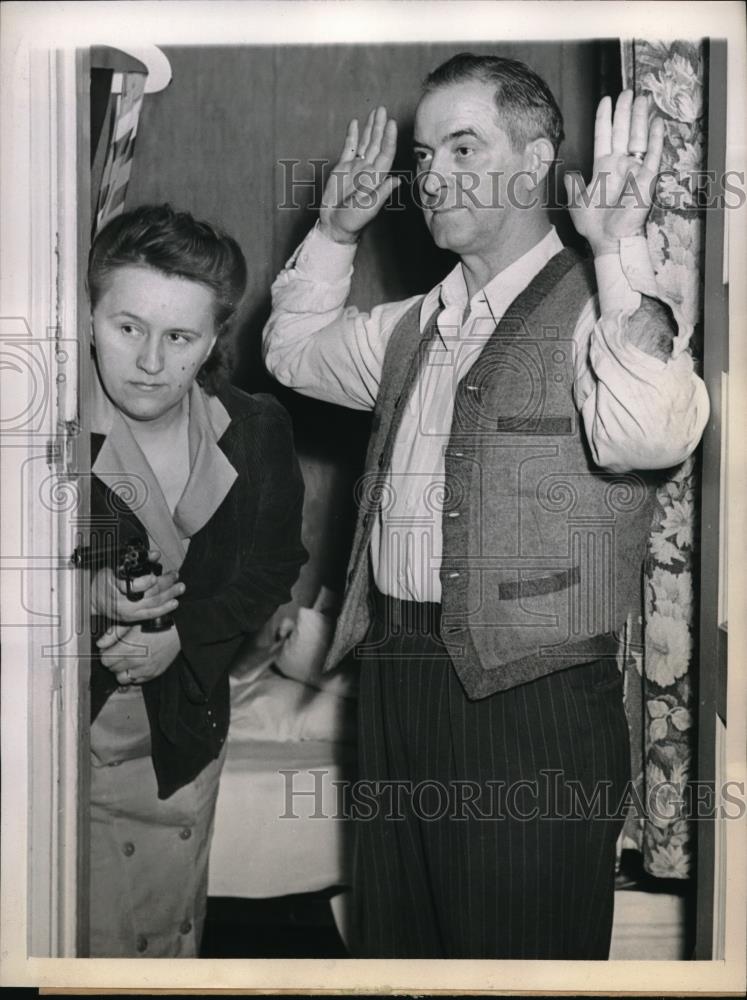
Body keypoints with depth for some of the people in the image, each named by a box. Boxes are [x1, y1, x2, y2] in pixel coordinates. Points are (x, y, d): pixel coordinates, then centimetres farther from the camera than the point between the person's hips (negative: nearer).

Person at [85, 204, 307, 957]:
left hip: (179, 742, 4)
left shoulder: (257, 432, -7)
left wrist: (184, 635, -13)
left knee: (169, 938, 21)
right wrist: (87, 594, -26)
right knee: (82, 947, 3)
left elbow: (272, 568, 3)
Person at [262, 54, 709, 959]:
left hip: (531, 700, -7)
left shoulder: (595, 309, -10)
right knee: (394, 943, 20)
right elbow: (295, 351, 29)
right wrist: (334, 231, 17)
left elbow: (651, 437, -30)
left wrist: (618, 254, -37)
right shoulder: (416, 325, 13)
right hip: (394, 677, 8)